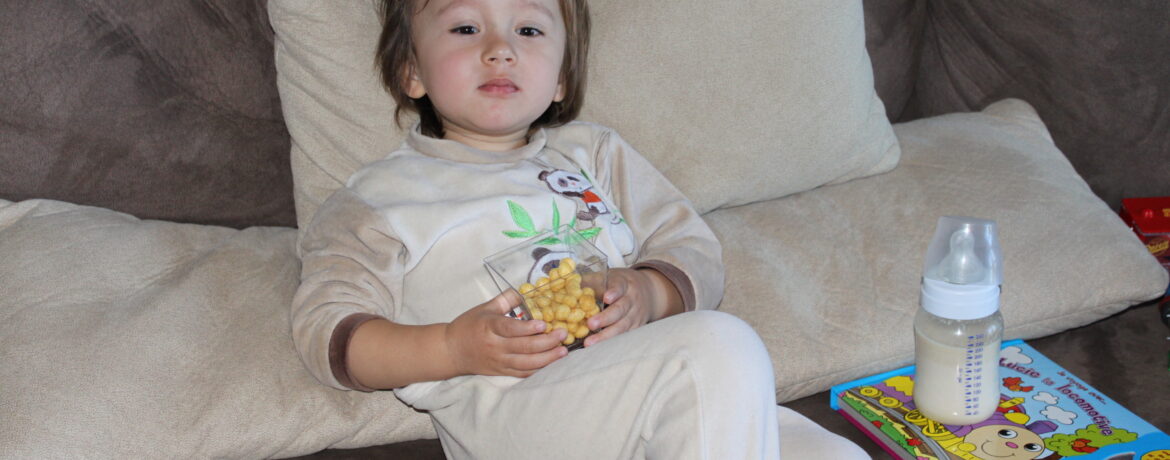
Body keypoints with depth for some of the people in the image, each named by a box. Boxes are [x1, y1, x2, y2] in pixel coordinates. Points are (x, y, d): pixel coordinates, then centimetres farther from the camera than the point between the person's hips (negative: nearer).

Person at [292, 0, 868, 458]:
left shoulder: (593, 152, 29)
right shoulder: (381, 195, 17)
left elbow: (693, 247, 22)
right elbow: (325, 329, 6)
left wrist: (650, 295, -3)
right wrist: (454, 349, -11)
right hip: (513, 407, -4)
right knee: (721, 347, -30)